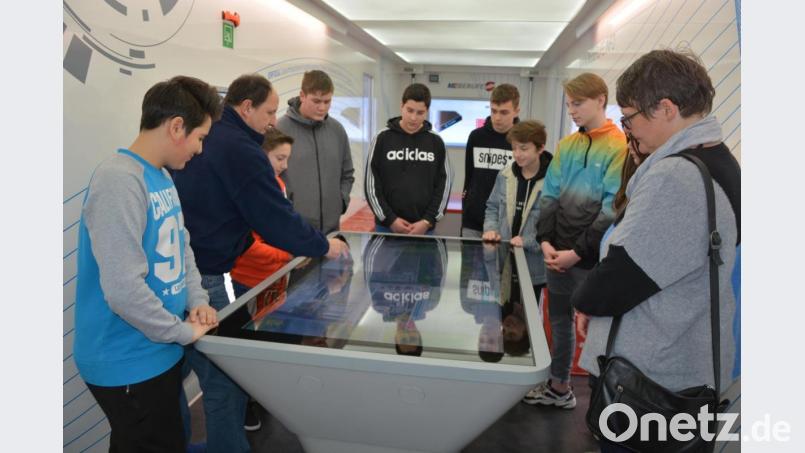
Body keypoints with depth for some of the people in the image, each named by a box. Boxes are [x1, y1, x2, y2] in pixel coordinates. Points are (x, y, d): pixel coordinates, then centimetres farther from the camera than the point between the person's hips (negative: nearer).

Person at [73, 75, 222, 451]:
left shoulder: (162, 176, 5)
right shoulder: (120, 181, -25)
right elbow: (124, 290, -30)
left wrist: (197, 301, 0)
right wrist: (184, 332, -16)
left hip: (160, 353, 9)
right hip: (130, 364, -9)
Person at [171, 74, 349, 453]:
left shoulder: (205, 137, 14)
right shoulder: (239, 149, -15)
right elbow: (275, 216, -16)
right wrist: (322, 246, -1)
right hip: (199, 279, -10)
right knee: (227, 383, 2)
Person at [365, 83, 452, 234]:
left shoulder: (436, 142, 4)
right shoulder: (382, 138, 0)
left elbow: (444, 183, 4)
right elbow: (371, 183, -1)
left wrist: (428, 221, -6)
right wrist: (390, 219, -8)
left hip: (424, 228, 1)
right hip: (386, 227, -1)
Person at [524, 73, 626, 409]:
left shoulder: (620, 147, -9)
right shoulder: (566, 145, 10)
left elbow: (613, 210, -14)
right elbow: (549, 196, 8)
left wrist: (579, 251, -16)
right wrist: (546, 240, -4)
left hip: (594, 258, -6)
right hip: (559, 253, 6)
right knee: (559, 318, 17)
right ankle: (559, 387, 34)